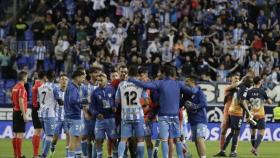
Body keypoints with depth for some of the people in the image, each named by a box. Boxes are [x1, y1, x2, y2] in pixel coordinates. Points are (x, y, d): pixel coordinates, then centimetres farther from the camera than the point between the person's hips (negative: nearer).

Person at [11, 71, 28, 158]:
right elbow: (21, 102, -20)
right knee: (20, 134, -8)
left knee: (15, 134, 10)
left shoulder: (15, 87, 13)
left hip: (15, 112, 9)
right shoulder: (21, 87, -14)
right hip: (20, 112, -9)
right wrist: (24, 115, -20)